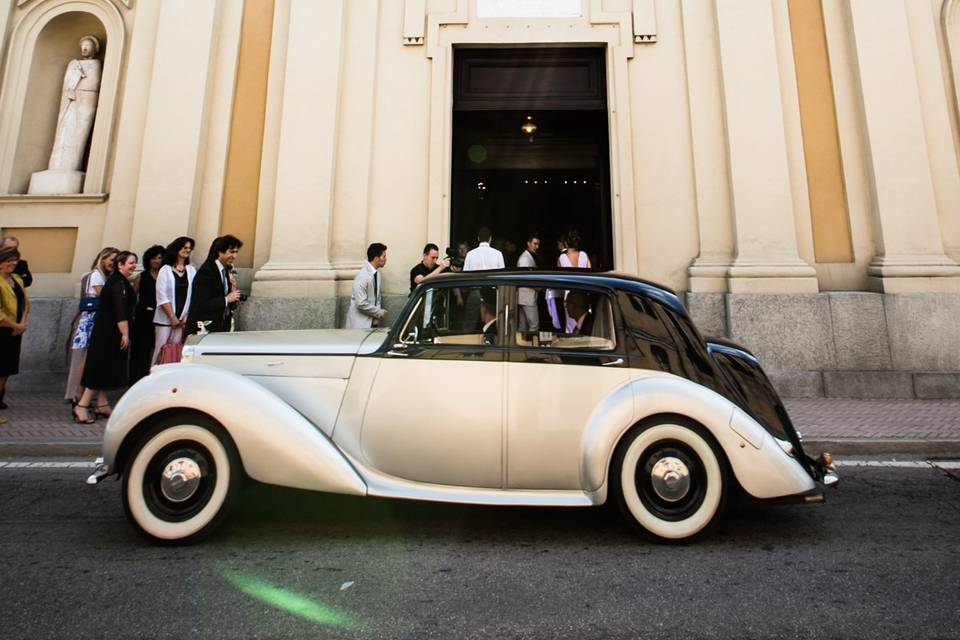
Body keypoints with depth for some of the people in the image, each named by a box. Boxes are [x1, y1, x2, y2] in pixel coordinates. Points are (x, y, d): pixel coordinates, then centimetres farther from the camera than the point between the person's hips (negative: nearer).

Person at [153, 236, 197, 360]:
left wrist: (187, 317, -2)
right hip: (165, 318, -2)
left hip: (183, 319, 2)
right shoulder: (165, 270, 0)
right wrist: (172, 317, -8)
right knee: (160, 349, -1)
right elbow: (162, 297, -5)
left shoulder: (192, 270, 7)